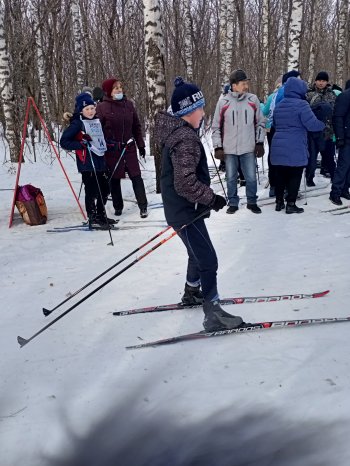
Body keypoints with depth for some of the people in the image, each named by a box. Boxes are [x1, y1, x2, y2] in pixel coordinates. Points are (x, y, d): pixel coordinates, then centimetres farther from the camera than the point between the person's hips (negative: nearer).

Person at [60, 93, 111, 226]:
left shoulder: (97, 121, 15)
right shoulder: (77, 123, -8)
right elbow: (64, 142, -11)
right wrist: (81, 144, -20)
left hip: (100, 161, 8)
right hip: (87, 163, -8)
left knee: (105, 190, 13)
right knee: (92, 192, -3)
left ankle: (101, 215, 28)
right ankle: (93, 218, 10)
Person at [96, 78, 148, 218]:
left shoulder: (128, 104, 6)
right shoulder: (102, 107, -6)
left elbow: (136, 126, 12)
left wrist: (141, 145, 12)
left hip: (129, 147, 3)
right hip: (112, 149, -2)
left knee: (136, 176, 0)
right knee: (114, 179, 8)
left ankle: (143, 206, 7)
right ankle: (118, 207, 23)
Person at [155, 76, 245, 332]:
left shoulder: (175, 131, 8)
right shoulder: (186, 139, -24)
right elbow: (186, 183, -31)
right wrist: (212, 198, -19)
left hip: (180, 207, 11)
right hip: (185, 211, -11)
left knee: (199, 253, 26)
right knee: (208, 261, -6)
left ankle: (192, 292, 45)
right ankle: (213, 315, 0)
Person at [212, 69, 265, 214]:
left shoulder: (253, 100, 1)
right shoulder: (223, 102, -3)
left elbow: (260, 123, 9)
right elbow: (216, 127, 3)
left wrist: (259, 143, 4)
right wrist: (218, 147, -1)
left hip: (248, 148, 1)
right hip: (229, 149, -1)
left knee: (251, 177, 4)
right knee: (231, 178, 8)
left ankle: (252, 202, 22)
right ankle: (233, 203, 24)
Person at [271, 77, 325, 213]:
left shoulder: (278, 105, 12)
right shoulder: (301, 105, -11)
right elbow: (312, 124, -14)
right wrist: (324, 124, 3)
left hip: (278, 147, 7)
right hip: (295, 149, -7)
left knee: (280, 175, 13)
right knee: (295, 176, 1)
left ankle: (279, 202, 20)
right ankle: (291, 204, 2)